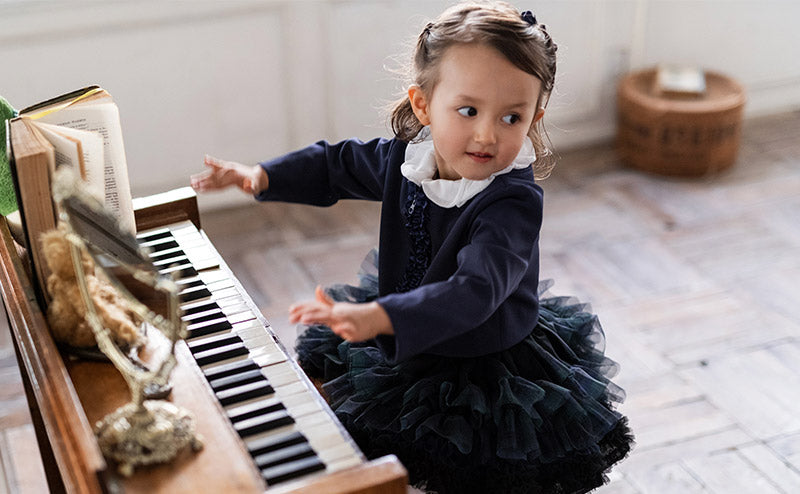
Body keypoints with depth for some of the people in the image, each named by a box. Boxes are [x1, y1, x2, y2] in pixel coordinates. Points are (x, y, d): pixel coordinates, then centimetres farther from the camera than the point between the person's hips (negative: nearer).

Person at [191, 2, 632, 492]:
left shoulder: (514, 202, -32)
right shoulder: (407, 158, -10)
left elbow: (473, 292, -46)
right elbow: (338, 163, 12)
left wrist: (377, 318, -58)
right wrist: (260, 176, 4)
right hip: (406, 343, 6)